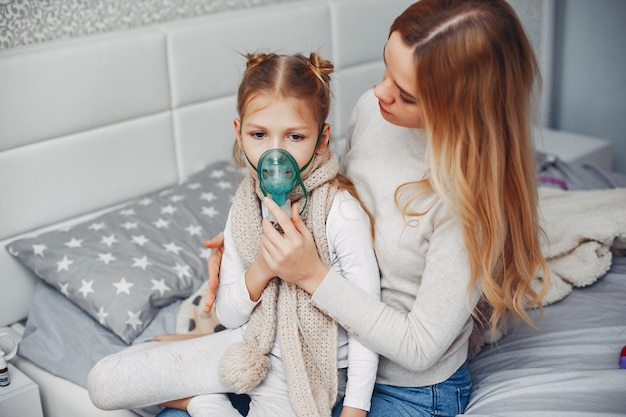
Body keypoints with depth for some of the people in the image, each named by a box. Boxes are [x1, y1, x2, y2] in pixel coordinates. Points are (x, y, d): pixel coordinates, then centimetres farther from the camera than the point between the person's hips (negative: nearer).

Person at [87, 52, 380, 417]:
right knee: (104, 381, -1)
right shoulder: (247, 202, -4)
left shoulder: (342, 212, -22)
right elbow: (229, 316, -1)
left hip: (309, 370, -5)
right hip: (252, 346, 5)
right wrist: (260, 268, -20)